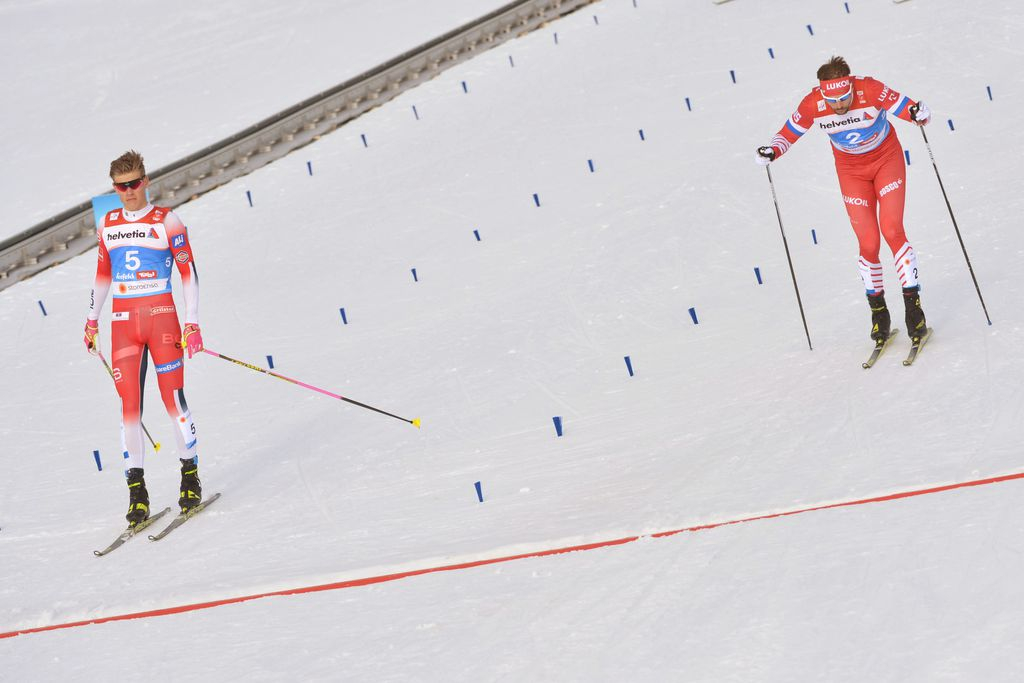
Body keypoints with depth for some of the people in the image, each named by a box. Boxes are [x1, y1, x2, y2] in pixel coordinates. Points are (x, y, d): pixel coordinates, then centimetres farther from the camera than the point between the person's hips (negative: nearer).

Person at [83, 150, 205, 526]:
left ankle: (190, 477, 11)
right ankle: (137, 491, 2)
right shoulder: (107, 224, 10)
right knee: (129, 406, -2)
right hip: (123, 323, 3)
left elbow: (189, 272, -3)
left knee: (174, 400, -4)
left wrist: (192, 324, -8)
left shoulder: (166, 221, -3)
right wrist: (92, 319, 22)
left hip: (162, 318, -3)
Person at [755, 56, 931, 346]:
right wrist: (772, 150, -27)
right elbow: (789, 132, -9)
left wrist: (918, 114, -46)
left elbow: (906, 108, -23)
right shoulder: (812, 105, -23)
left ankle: (913, 305, -10)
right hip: (852, 171, 2)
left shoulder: (870, 90, -29)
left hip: (887, 159, -1)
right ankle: (877, 309, 14)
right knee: (868, 245, -5)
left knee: (892, 230, -17)